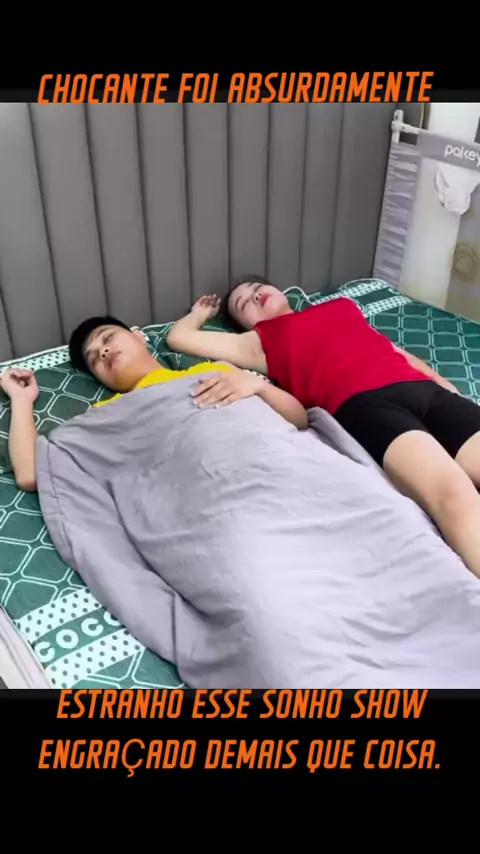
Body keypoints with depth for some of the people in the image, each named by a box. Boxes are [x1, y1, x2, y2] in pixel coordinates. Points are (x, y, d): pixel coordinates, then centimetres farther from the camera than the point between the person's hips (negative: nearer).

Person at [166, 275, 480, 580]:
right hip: (363, 403, -4)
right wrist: (202, 312, 45)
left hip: (425, 388, 5)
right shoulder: (262, 340, 22)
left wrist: (441, 380, 20)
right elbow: (179, 336, 24)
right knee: (453, 492, -31)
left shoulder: (341, 307, 35)